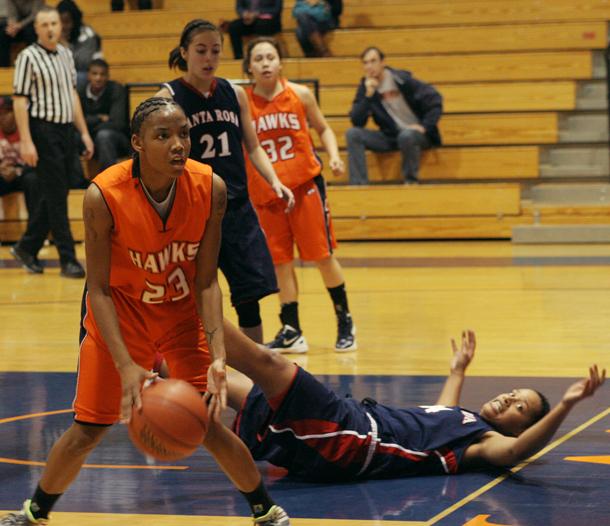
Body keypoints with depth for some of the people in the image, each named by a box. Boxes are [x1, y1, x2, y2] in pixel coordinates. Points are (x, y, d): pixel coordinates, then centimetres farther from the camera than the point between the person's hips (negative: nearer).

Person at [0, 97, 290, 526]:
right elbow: (99, 288, -22)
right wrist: (127, 366, -31)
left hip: (182, 311, 1)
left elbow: (205, 281, -16)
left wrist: (217, 356, -27)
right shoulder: (104, 196, -29)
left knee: (207, 426, -2)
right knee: (88, 430, 1)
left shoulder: (210, 188, -22)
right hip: (119, 311, -1)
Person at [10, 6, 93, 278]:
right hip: (43, 131, -7)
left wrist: (84, 132, 17)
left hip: (66, 130, 7)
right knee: (56, 197, -5)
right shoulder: (28, 57, -8)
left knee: (54, 195, 11)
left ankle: (27, 247, 25)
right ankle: (68, 259, -1)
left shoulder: (66, 55, 13)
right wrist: (26, 141, -17)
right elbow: (20, 101, -11)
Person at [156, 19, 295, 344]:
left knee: (250, 296, 4)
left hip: (237, 208, 4)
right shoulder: (168, 98, -6)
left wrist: (274, 181, -3)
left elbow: (253, 147, 13)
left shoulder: (235, 94, 7)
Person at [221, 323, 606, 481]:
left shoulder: (488, 441, -3)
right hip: (351, 424, 9)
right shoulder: (468, 421, 23)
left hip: (351, 440, -9)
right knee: (234, 385, 16)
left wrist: (565, 407, -39)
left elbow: (517, 449, -27)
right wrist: (457, 372, 59)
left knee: (268, 363, -17)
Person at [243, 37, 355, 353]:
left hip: (304, 184, -1)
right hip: (265, 192, 1)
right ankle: (291, 332, 14)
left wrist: (334, 156, -5)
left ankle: (345, 321, 17)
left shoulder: (300, 95, -2)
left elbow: (323, 129, 11)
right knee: (280, 261, 5)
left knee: (322, 255, 1)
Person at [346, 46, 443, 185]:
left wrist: (424, 127, -20)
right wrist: (368, 95, -18)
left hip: (415, 133, -4)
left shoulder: (401, 79, -12)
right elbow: (357, 122, -8)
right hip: (390, 136, 5)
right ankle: (358, 185, -20)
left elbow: (434, 99, -13)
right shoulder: (365, 86, 1)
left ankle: (411, 182, -19)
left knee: (406, 136, -40)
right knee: (353, 134, -15)